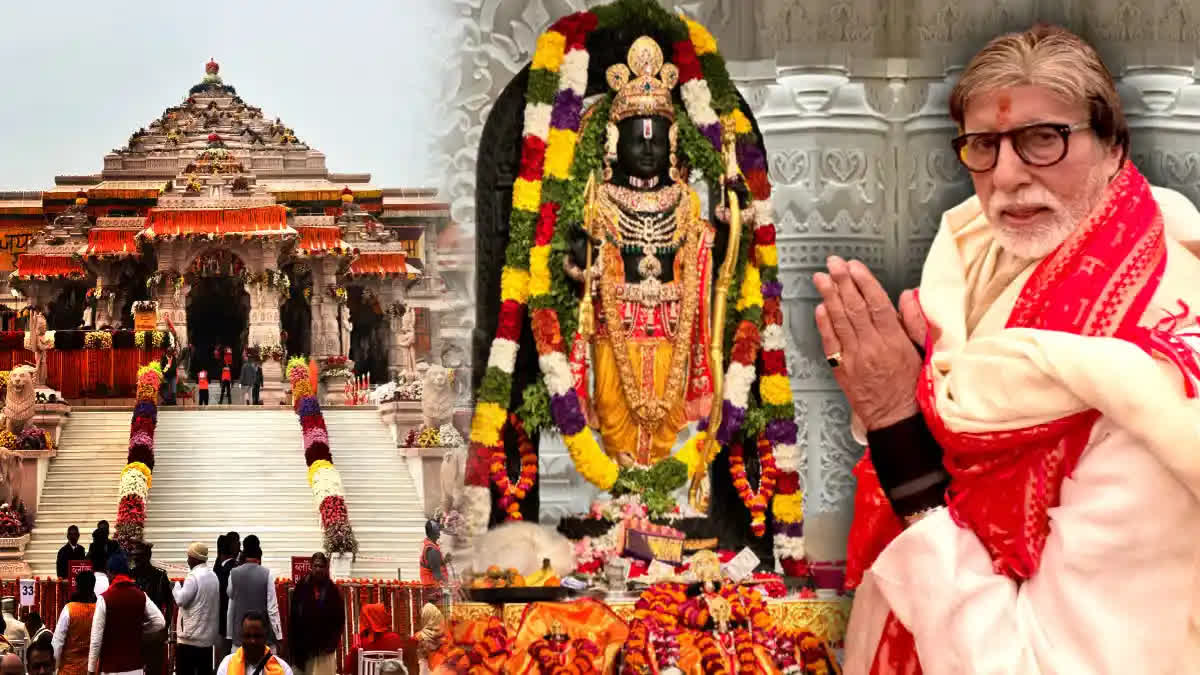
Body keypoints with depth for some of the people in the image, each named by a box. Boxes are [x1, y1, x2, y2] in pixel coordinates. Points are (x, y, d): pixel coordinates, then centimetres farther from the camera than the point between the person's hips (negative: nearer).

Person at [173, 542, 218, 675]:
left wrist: (176, 586, 2)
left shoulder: (193, 576, -13)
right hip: (208, 636, 8)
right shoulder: (213, 576, 11)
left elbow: (180, 599, -15)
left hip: (191, 636, -8)